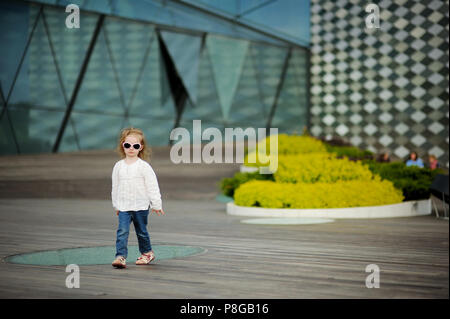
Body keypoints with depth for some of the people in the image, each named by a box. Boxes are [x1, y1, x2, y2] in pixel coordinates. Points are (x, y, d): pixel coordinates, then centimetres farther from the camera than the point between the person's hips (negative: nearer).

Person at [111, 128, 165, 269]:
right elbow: (115, 187, 13)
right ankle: (121, 257, -15)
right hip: (124, 207, 2)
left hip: (141, 206, -2)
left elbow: (152, 186, -5)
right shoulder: (119, 166, 3)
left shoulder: (144, 166, -8)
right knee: (122, 231, -11)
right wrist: (116, 205, 17)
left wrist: (156, 205, -4)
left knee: (141, 231, 11)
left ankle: (147, 253, 32)